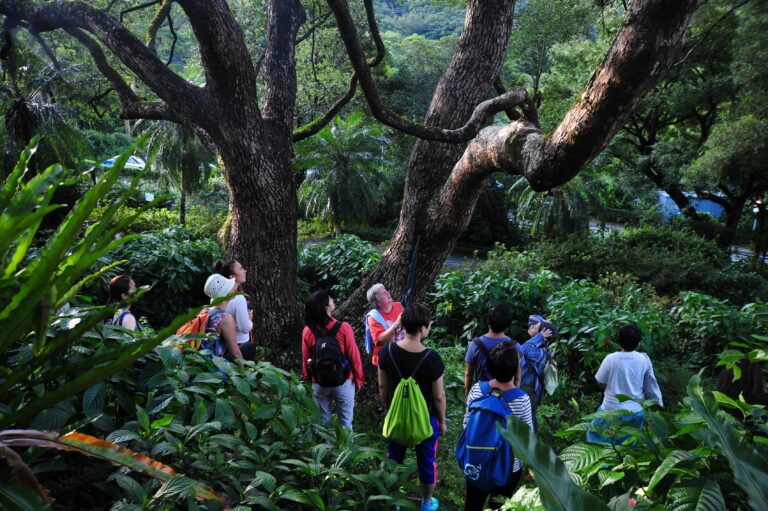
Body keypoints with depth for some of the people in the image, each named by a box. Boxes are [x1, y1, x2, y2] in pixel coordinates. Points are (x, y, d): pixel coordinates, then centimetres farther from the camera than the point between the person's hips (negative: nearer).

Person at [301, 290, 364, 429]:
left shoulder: (308, 331, -10)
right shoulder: (343, 327, -18)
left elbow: (305, 360, -1)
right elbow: (354, 356, -12)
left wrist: (307, 381, 15)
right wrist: (358, 379, 3)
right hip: (344, 381, -2)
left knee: (322, 422, 16)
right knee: (345, 422, 13)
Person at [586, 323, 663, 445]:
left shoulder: (611, 359, -16)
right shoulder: (644, 360, -8)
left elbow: (601, 384, -5)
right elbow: (651, 386, 3)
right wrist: (658, 404, 17)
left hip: (612, 410, -3)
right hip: (635, 412, 3)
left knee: (594, 435, 16)